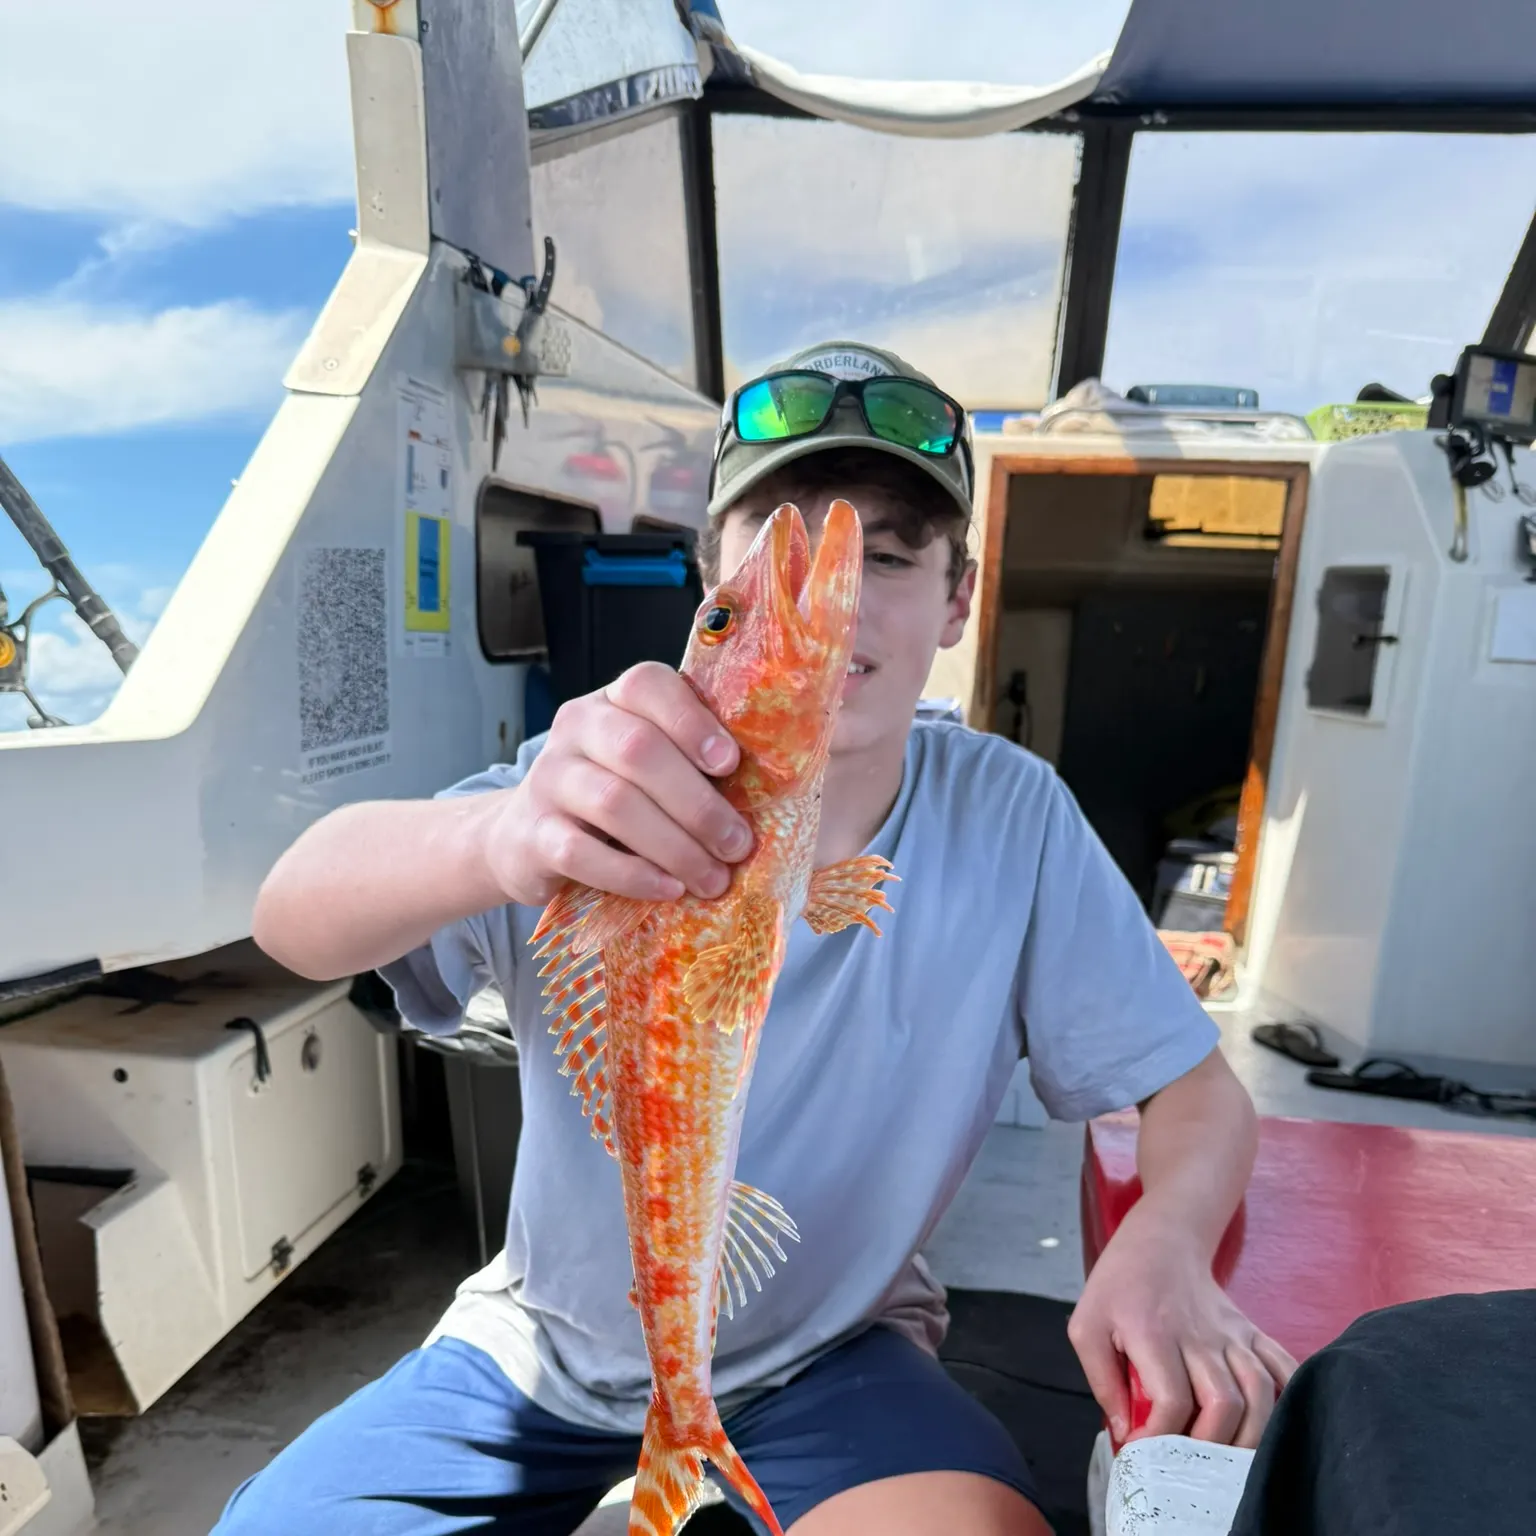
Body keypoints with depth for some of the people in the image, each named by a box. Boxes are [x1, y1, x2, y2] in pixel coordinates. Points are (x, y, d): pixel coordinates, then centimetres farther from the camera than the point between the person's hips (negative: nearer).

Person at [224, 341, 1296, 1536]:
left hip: (829, 1365, 0)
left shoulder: (1011, 821, -15)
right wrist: (505, 838, -54)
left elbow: (1196, 1089, -8)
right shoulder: (611, 802, -18)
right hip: (545, 1350, 1)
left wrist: (1163, 1243, -29)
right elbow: (294, 922, -32)